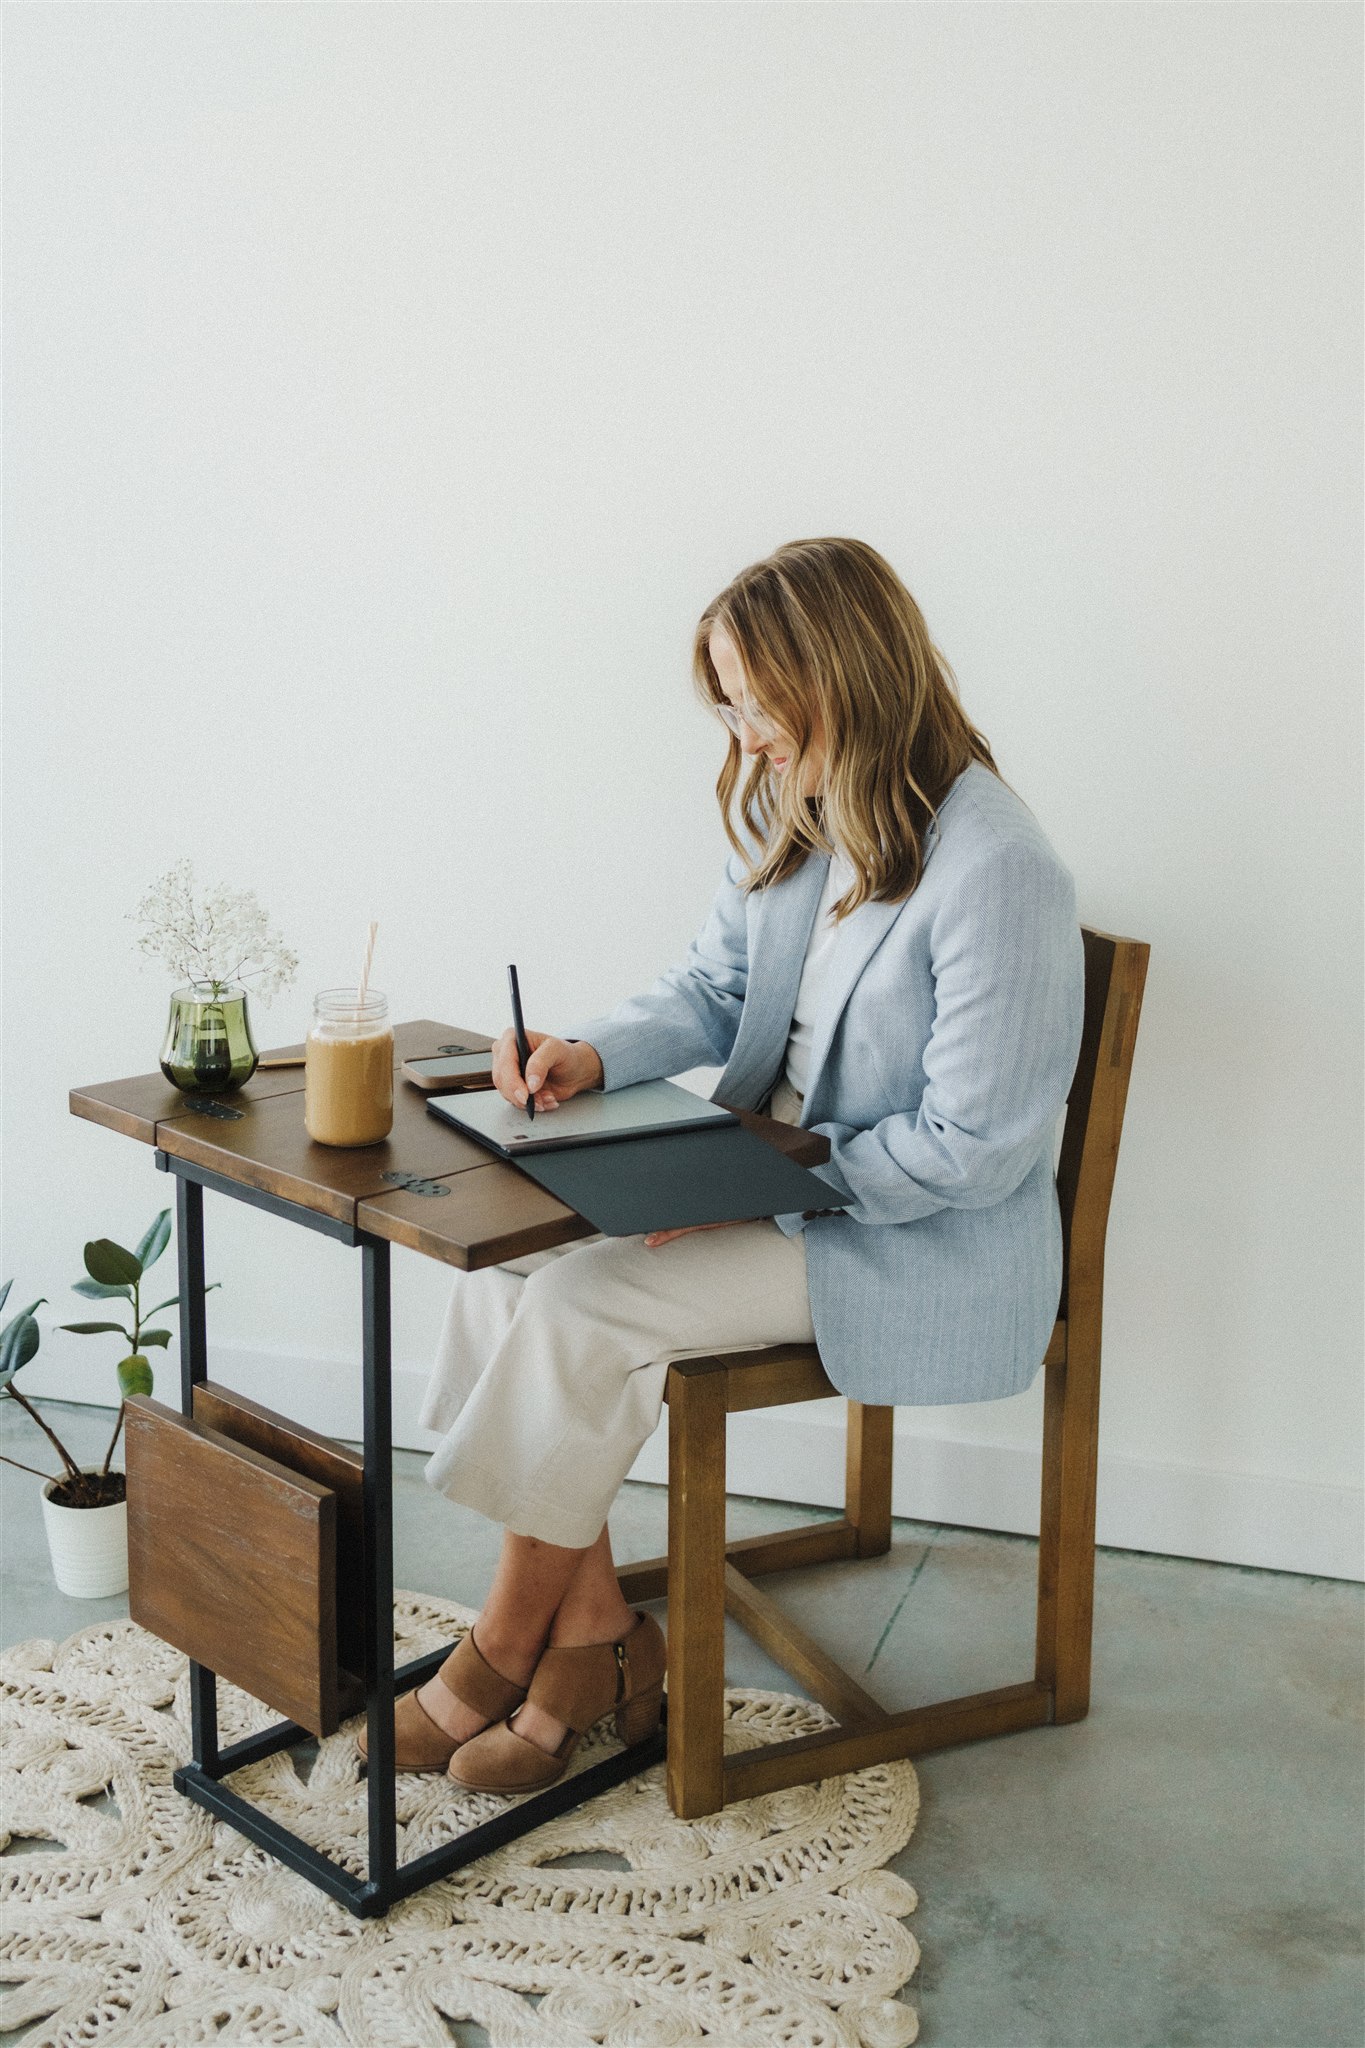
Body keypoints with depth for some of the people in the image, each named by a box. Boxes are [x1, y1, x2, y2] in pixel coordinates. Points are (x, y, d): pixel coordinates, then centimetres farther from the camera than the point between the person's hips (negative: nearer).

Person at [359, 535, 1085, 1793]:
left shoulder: (996, 873, -24)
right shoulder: (794, 816, 2)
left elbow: (973, 1149, -22)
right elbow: (714, 989, 11)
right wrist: (596, 1054, -9)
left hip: (918, 1249, -8)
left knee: (579, 1310, -20)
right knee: (505, 1267, -11)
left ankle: (510, 1645, 4)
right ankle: (594, 1627, 1)